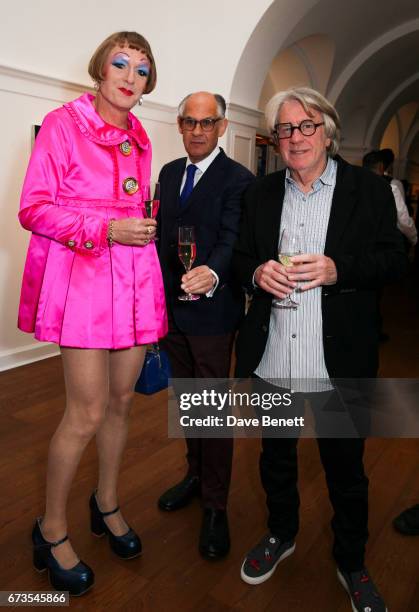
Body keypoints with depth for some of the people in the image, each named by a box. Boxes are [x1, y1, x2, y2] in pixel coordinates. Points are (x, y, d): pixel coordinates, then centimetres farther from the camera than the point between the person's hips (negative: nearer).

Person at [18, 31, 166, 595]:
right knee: (88, 412, -5)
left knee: (121, 399, 12)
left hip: (136, 276, 6)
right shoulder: (63, 124, -1)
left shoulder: (138, 138, 16)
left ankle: (106, 503, 34)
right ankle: (52, 529, 19)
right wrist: (106, 229, -16)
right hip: (84, 275, -6)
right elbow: (33, 209, -7)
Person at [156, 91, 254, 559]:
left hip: (211, 312, -7)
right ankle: (195, 474, 42)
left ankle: (215, 506, 20)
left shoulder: (237, 179, -9)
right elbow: (160, 234, 13)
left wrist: (211, 273, -43)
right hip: (171, 309, 7)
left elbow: (232, 240, -22)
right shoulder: (169, 172, 12)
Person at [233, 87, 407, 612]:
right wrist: (258, 272, -13)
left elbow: (393, 259, -4)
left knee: (345, 467, 13)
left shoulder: (370, 189, -1)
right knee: (275, 456, 21)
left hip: (339, 360, -2)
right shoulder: (260, 193, 9)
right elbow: (240, 257, 10)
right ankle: (281, 533, 48)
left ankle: (351, 562, 40)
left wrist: (337, 269, -21)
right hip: (272, 356, 3)